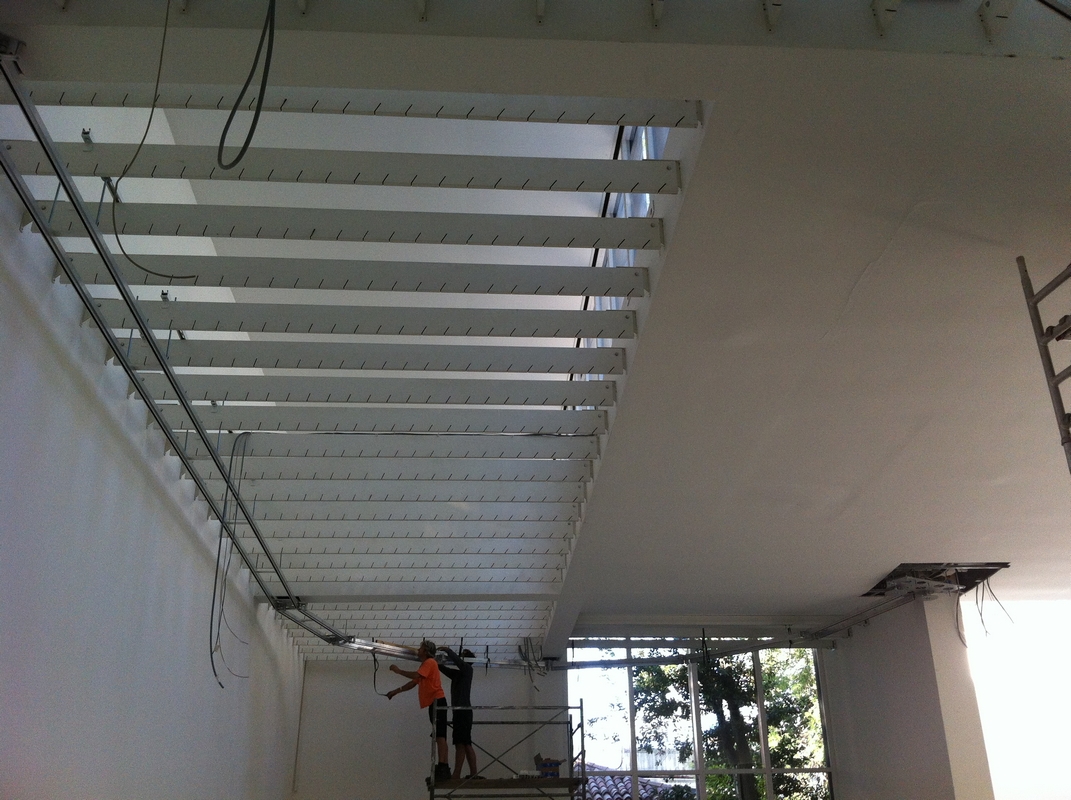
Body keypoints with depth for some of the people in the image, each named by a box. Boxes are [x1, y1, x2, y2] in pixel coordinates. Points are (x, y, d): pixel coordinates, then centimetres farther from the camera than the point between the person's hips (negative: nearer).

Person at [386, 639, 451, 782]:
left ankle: (443, 767, -24)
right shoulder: (425, 664, 23)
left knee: (439, 735, -17)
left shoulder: (430, 662, -6)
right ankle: (443, 768, 4)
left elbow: (415, 676, -21)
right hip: (433, 703, 10)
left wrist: (399, 671, -10)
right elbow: (413, 682, 25)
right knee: (438, 736, 5)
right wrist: (395, 691, 22)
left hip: (437, 702, -10)